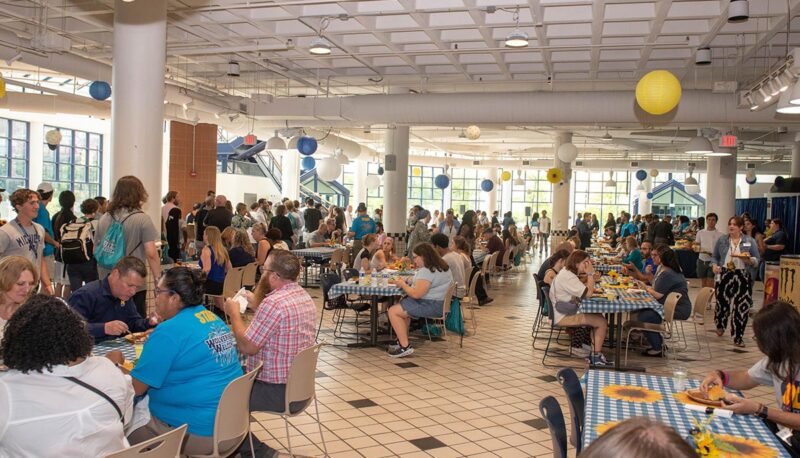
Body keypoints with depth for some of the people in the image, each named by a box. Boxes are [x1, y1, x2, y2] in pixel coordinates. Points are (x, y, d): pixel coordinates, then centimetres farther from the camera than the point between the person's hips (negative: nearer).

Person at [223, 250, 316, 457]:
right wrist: (256, 306, 16)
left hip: (278, 393, -9)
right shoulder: (304, 297, 6)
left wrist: (234, 313, -7)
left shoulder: (274, 302, -24)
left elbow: (246, 346, -20)